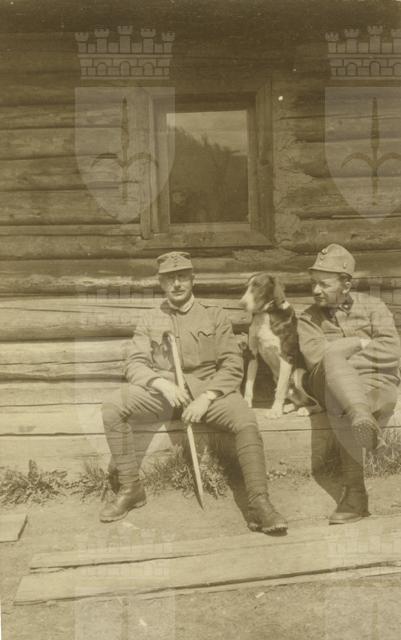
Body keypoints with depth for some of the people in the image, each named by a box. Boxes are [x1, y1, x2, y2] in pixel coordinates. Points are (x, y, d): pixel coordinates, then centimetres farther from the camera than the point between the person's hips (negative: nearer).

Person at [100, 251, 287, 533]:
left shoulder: (214, 315, 9)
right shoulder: (150, 320, 14)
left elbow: (232, 366, 1)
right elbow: (135, 364, 4)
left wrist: (206, 398, -14)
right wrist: (162, 383, -17)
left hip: (209, 389, -1)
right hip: (163, 390, 2)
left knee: (246, 420, -31)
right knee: (112, 408, -24)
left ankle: (260, 505, -26)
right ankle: (131, 489, -11)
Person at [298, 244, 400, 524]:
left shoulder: (372, 306, 13)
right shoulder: (308, 319, 14)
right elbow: (315, 357, -6)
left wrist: (338, 352, -7)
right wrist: (361, 343, -4)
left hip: (377, 384, -1)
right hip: (332, 384, 1)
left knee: (342, 407, -36)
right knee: (332, 358, -35)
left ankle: (356, 496, -32)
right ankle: (363, 419, -53)